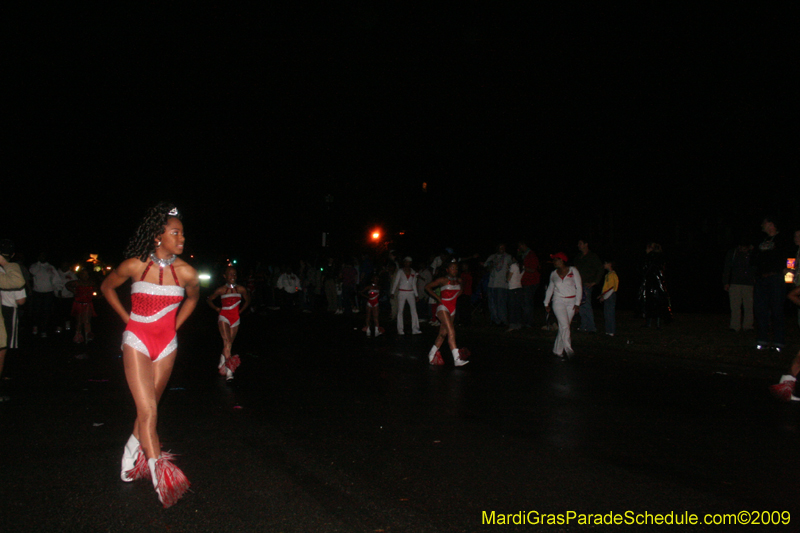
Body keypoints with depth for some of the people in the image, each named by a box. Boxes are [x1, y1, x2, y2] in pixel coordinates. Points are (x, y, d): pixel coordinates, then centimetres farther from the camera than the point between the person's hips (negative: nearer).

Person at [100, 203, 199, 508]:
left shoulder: (186, 273, -8)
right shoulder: (134, 266, -12)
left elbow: (192, 298, 15)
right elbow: (107, 287, 8)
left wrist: (174, 326, 9)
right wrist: (127, 319, 4)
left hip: (166, 345, 3)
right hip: (137, 341, -3)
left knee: (149, 408, 13)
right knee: (148, 411, -9)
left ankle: (130, 460, 35)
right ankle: (160, 476, -5)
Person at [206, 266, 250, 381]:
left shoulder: (241, 289, 2)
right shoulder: (221, 290, -2)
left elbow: (247, 300, 20)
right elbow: (209, 300, 12)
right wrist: (217, 309, 4)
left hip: (235, 318, 3)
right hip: (224, 317, -3)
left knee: (230, 344, 6)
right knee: (227, 343, -16)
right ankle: (229, 368, -19)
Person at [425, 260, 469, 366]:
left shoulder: (459, 280, 8)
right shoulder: (442, 280, -8)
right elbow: (427, 287, -2)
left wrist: (456, 296, 11)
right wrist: (438, 297, -6)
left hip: (452, 309, 7)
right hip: (443, 308, -7)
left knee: (443, 333, 11)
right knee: (451, 331, -20)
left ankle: (431, 355, 26)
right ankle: (457, 359, -28)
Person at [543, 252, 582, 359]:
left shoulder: (573, 271, 1)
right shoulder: (553, 274, 11)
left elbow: (579, 287, -1)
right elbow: (550, 289, 22)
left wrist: (577, 303, -8)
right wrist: (546, 303, 19)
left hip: (571, 302, -1)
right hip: (559, 302, 1)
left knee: (563, 327, 2)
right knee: (565, 326, -15)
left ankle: (558, 350, 12)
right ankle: (568, 349, -12)